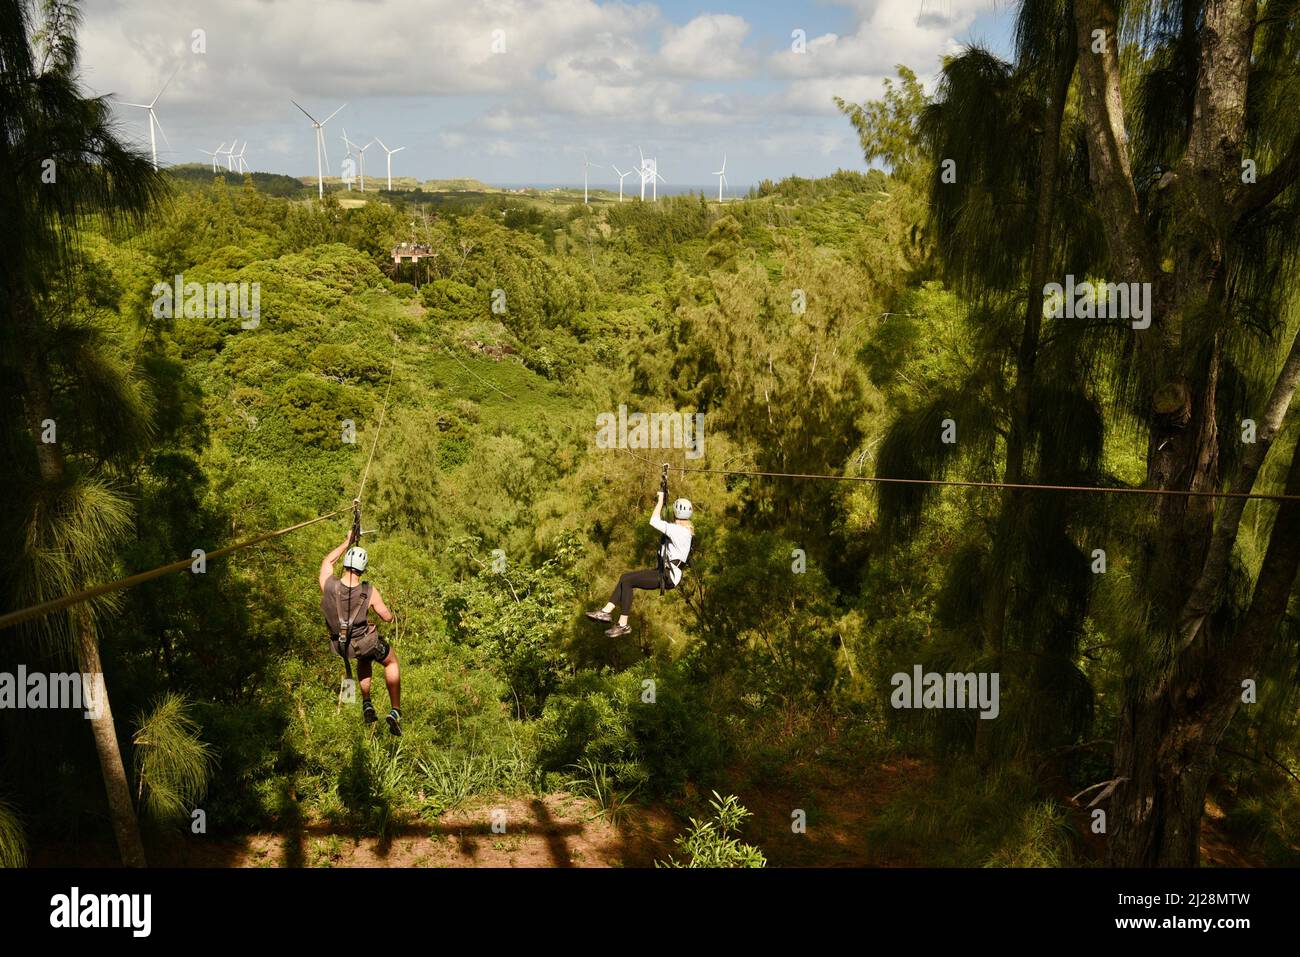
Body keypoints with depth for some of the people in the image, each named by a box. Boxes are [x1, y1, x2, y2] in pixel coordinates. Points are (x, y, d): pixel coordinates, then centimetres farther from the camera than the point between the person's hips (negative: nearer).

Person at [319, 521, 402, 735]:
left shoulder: (328, 584, -24)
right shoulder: (370, 592, -28)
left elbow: (327, 561, -1)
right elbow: (387, 617, -12)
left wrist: (346, 543, 8)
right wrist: (393, 615, 11)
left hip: (340, 644, 3)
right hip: (366, 642, -3)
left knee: (364, 660, 36)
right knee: (391, 662, 25)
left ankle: (366, 705, 32)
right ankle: (396, 712, 23)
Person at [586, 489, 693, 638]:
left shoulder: (678, 530, -18)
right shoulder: (685, 529, 12)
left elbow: (654, 521, -23)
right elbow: (663, 524, 29)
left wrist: (661, 500, -11)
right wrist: (659, 505, 18)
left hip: (667, 577, -10)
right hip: (665, 572, 10)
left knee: (627, 580, -13)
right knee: (625, 577, 6)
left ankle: (623, 625, -9)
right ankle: (607, 611, 4)